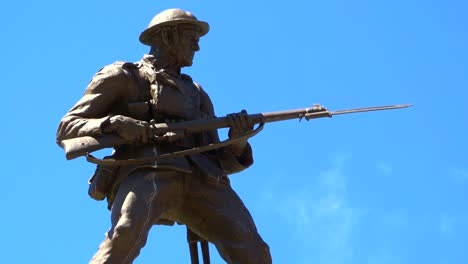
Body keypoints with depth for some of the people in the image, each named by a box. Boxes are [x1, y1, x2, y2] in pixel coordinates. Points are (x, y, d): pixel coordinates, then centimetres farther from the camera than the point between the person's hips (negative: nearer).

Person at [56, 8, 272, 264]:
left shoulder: (198, 96, 35)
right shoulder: (123, 77, 20)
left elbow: (217, 162, 27)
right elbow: (66, 131, 12)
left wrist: (236, 142, 4)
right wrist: (115, 123, -8)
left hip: (200, 180, 5)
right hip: (145, 172, -5)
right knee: (127, 235, -36)